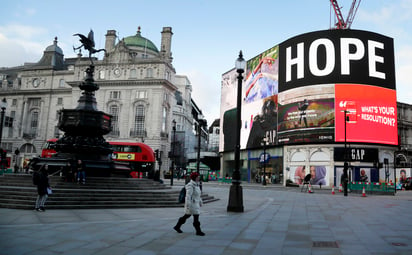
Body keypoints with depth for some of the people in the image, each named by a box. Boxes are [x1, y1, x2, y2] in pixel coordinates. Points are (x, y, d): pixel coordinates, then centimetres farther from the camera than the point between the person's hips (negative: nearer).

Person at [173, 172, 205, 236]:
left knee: (187, 216, 16)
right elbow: (188, 196, -22)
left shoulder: (196, 184, 10)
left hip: (195, 203, 10)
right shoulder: (190, 186, -19)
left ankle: (177, 227, 27)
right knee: (196, 217, -2)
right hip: (192, 204, -10)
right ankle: (198, 231, 8)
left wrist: (200, 201, 20)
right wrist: (188, 205, -24)